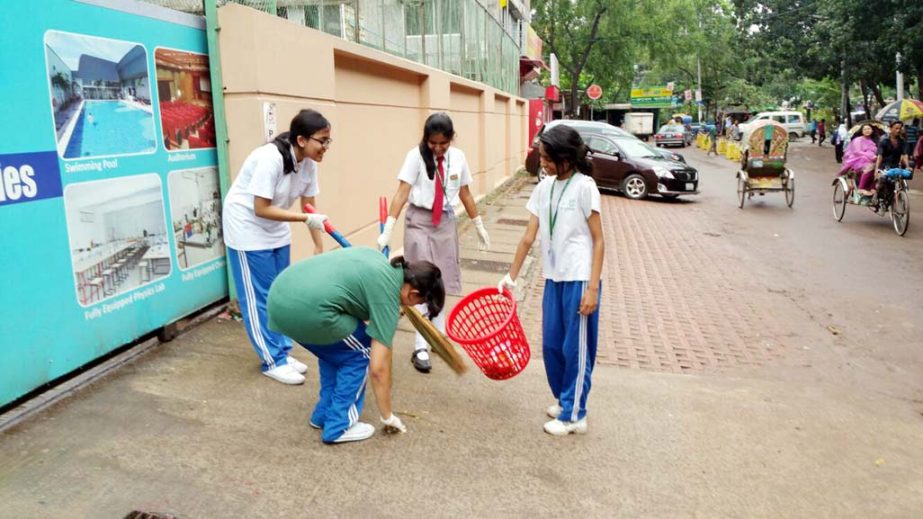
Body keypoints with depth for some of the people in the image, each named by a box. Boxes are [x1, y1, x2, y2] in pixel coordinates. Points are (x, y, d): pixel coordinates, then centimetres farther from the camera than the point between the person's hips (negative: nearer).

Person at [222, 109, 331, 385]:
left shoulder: (308, 162, -6)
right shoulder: (271, 157, -29)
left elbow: (309, 206, 1)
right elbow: (261, 209, -27)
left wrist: (319, 248, 1)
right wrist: (306, 218, -30)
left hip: (276, 229, 8)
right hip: (247, 226, -8)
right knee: (259, 298, 0)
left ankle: (282, 353, 22)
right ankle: (273, 361, 9)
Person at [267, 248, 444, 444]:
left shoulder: (378, 259, 19)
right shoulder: (387, 296, 1)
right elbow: (378, 368, 3)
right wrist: (387, 416, 15)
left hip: (279, 295, 9)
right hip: (305, 309, -9)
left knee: (334, 349, 28)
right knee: (360, 353, 14)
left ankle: (323, 415, 34)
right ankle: (339, 426, 17)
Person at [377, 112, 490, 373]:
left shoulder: (458, 157, -1)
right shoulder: (416, 156, -14)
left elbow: (465, 193, 9)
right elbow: (402, 193, -21)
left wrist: (479, 226, 15)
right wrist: (387, 230, -28)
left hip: (446, 222, 4)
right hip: (419, 222, -4)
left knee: (440, 281, 12)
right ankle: (421, 347, 0)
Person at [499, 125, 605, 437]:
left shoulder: (584, 187, -12)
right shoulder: (544, 188, 6)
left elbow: (598, 240, -11)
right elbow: (529, 237, 9)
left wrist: (593, 288, -15)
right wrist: (511, 276, 10)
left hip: (579, 279, -6)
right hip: (553, 278, 6)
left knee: (576, 348, 4)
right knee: (551, 345, 14)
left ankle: (574, 415, 17)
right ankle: (564, 399, 34)